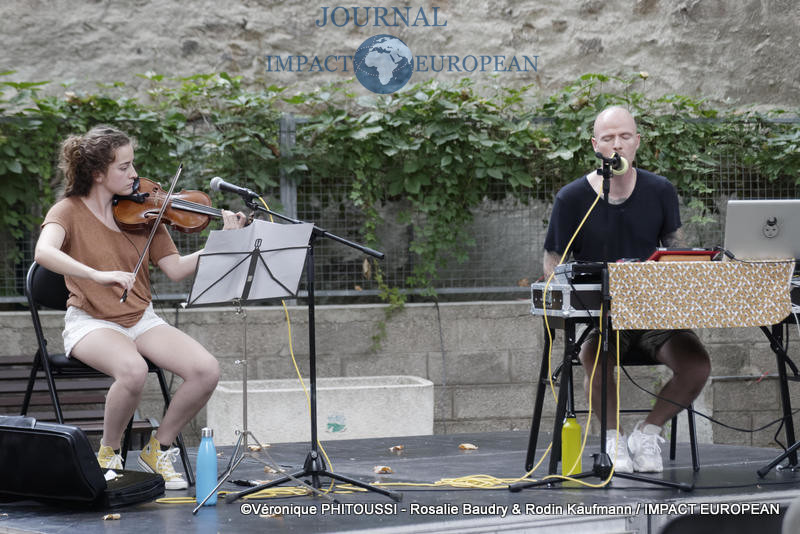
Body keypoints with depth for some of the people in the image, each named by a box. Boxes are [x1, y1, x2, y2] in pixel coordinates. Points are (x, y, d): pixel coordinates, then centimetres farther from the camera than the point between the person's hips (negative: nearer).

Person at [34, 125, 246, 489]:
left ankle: (158, 448, 2)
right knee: (132, 369, -37)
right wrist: (98, 275, -41)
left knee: (206, 370, -21)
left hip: (141, 319, 5)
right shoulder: (69, 211, -5)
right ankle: (109, 453, -9)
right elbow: (44, 252, -27)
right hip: (91, 322, -4)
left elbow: (175, 268, 2)